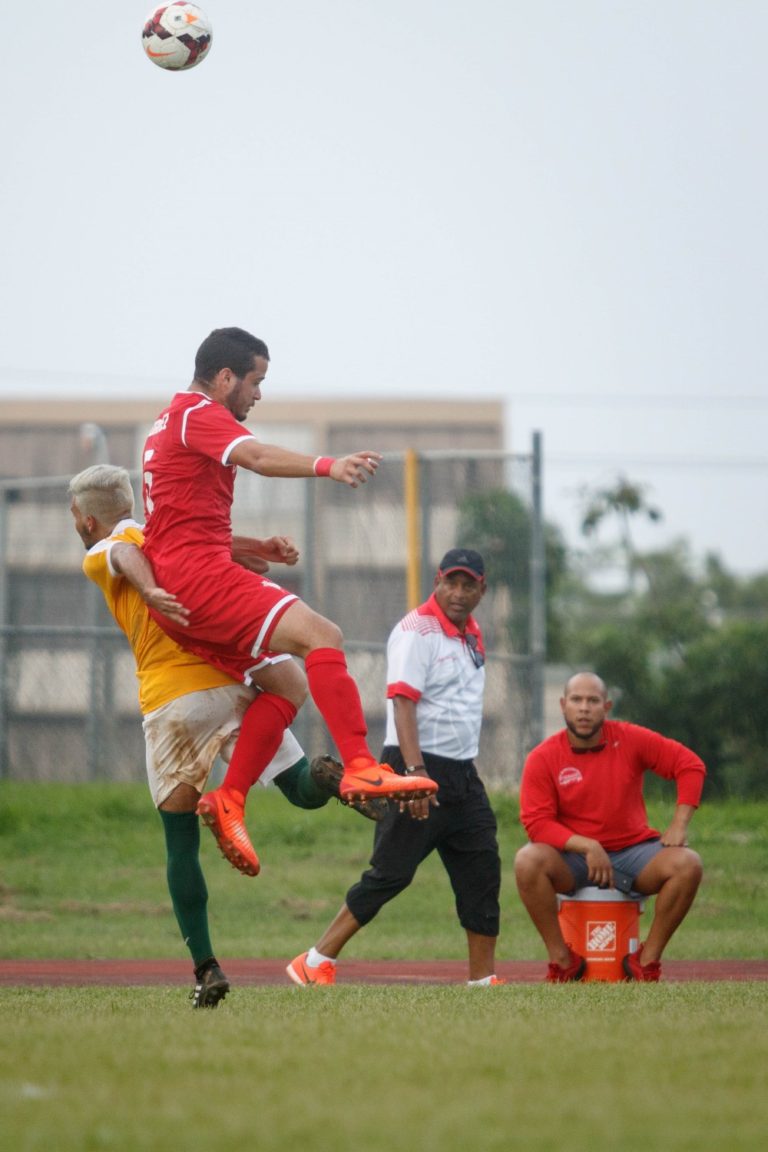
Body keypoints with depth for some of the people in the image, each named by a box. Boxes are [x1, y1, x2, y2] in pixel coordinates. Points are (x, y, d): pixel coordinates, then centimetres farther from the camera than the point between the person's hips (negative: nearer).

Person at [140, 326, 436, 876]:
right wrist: (327, 466, -43)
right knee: (321, 635, -21)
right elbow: (256, 455, -28)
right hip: (198, 571, -11)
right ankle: (361, 767, -31)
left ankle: (229, 801, 5)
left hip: (177, 583, 11)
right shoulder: (199, 415, -6)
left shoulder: (171, 420, 26)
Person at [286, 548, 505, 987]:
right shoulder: (417, 630, -12)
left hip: (462, 775, 9)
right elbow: (403, 704, -22)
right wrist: (415, 770, -32)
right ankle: (317, 963, -6)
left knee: (483, 873, 5)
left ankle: (483, 978, 10)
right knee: (391, 873, -11)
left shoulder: (472, 634, 15)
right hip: (419, 770, -9)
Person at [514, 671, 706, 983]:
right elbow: (537, 823, -12)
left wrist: (679, 824, -10)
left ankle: (647, 960, -14)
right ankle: (562, 960, -19)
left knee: (687, 864, -26)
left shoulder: (630, 740, -2)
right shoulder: (542, 758, -5)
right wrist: (586, 846, -24)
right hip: (572, 859, -1)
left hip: (633, 850, 1)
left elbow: (690, 765, 0)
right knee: (528, 861, -32)